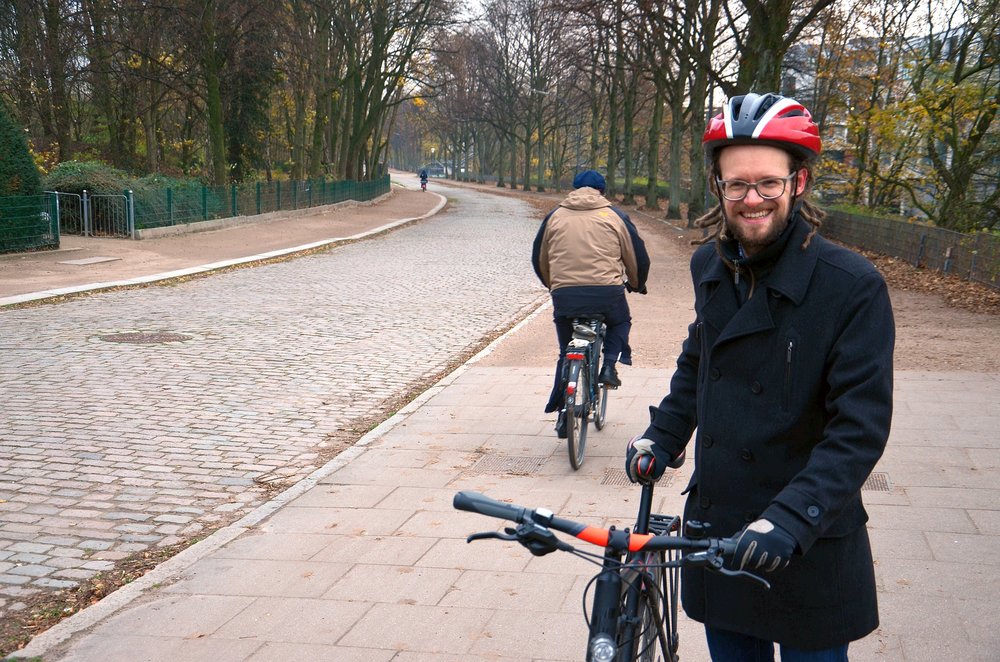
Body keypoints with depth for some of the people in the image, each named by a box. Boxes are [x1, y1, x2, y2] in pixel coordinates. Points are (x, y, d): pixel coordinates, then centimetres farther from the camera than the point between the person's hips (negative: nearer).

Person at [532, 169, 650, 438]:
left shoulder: (555, 216, 15)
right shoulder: (614, 216, 9)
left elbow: (539, 258, 22)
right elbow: (637, 256, 13)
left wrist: (552, 285, 40)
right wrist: (636, 283, 32)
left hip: (564, 295, 2)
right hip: (607, 292, -2)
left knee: (566, 354, 18)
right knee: (620, 322, 31)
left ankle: (562, 412, 14)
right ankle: (609, 365, 8)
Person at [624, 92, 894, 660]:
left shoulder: (853, 287, -17)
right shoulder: (711, 266, 2)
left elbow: (861, 427, -20)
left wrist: (792, 518, -30)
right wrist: (663, 436, 8)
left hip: (809, 552, -5)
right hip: (715, 529, 5)